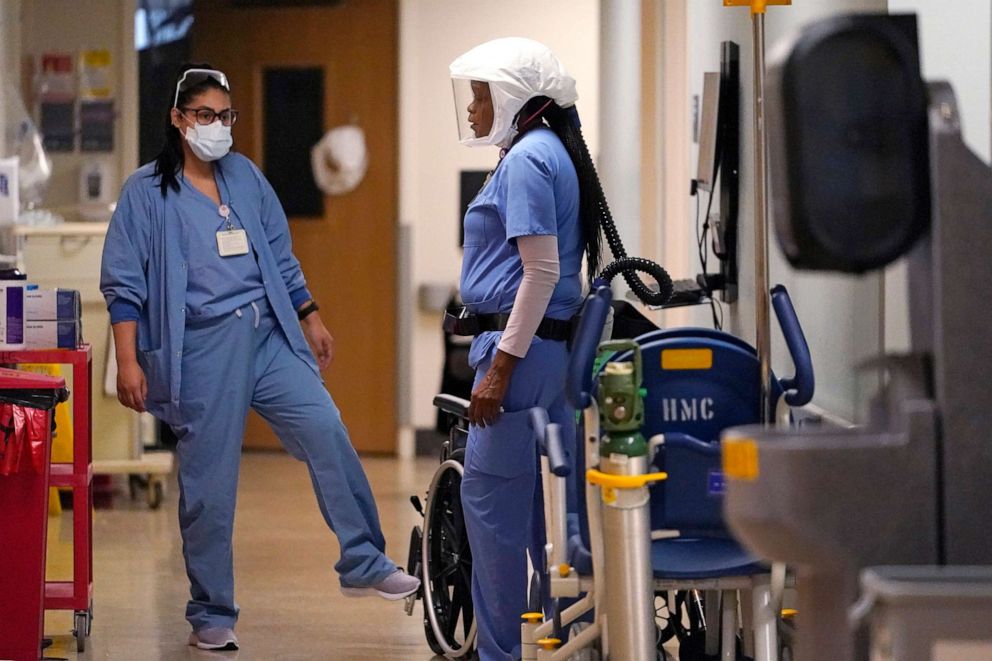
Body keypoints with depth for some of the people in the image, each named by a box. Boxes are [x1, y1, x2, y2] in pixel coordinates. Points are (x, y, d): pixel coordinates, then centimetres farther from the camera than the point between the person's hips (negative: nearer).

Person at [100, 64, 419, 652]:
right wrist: (128, 363, -8)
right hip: (202, 347, -4)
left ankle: (365, 564, -3)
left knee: (326, 431, -13)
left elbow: (280, 256, 22)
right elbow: (124, 283, -2)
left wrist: (311, 318, 20)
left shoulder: (245, 177, 14)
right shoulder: (148, 192, 1)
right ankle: (212, 615, 10)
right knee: (209, 481, -1)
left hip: (269, 337, 4)